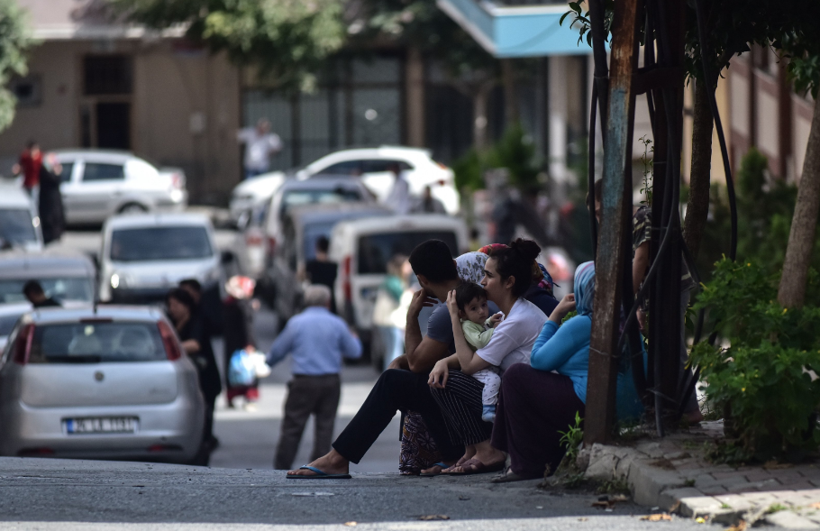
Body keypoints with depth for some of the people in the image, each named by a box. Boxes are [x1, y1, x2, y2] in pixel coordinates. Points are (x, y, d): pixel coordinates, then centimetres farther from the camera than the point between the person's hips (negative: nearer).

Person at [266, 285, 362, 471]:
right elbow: (354, 352, 9)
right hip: (330, 382, 1)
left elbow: (278, 350, 7)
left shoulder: (296, 323, 0)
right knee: (325, 426, 6)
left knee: (292, 426, 1)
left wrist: (267, 363, 28)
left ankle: (281, 468, 1)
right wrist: (354, 339, 32)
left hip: (304, 382, -1)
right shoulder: (337, 324, 2)